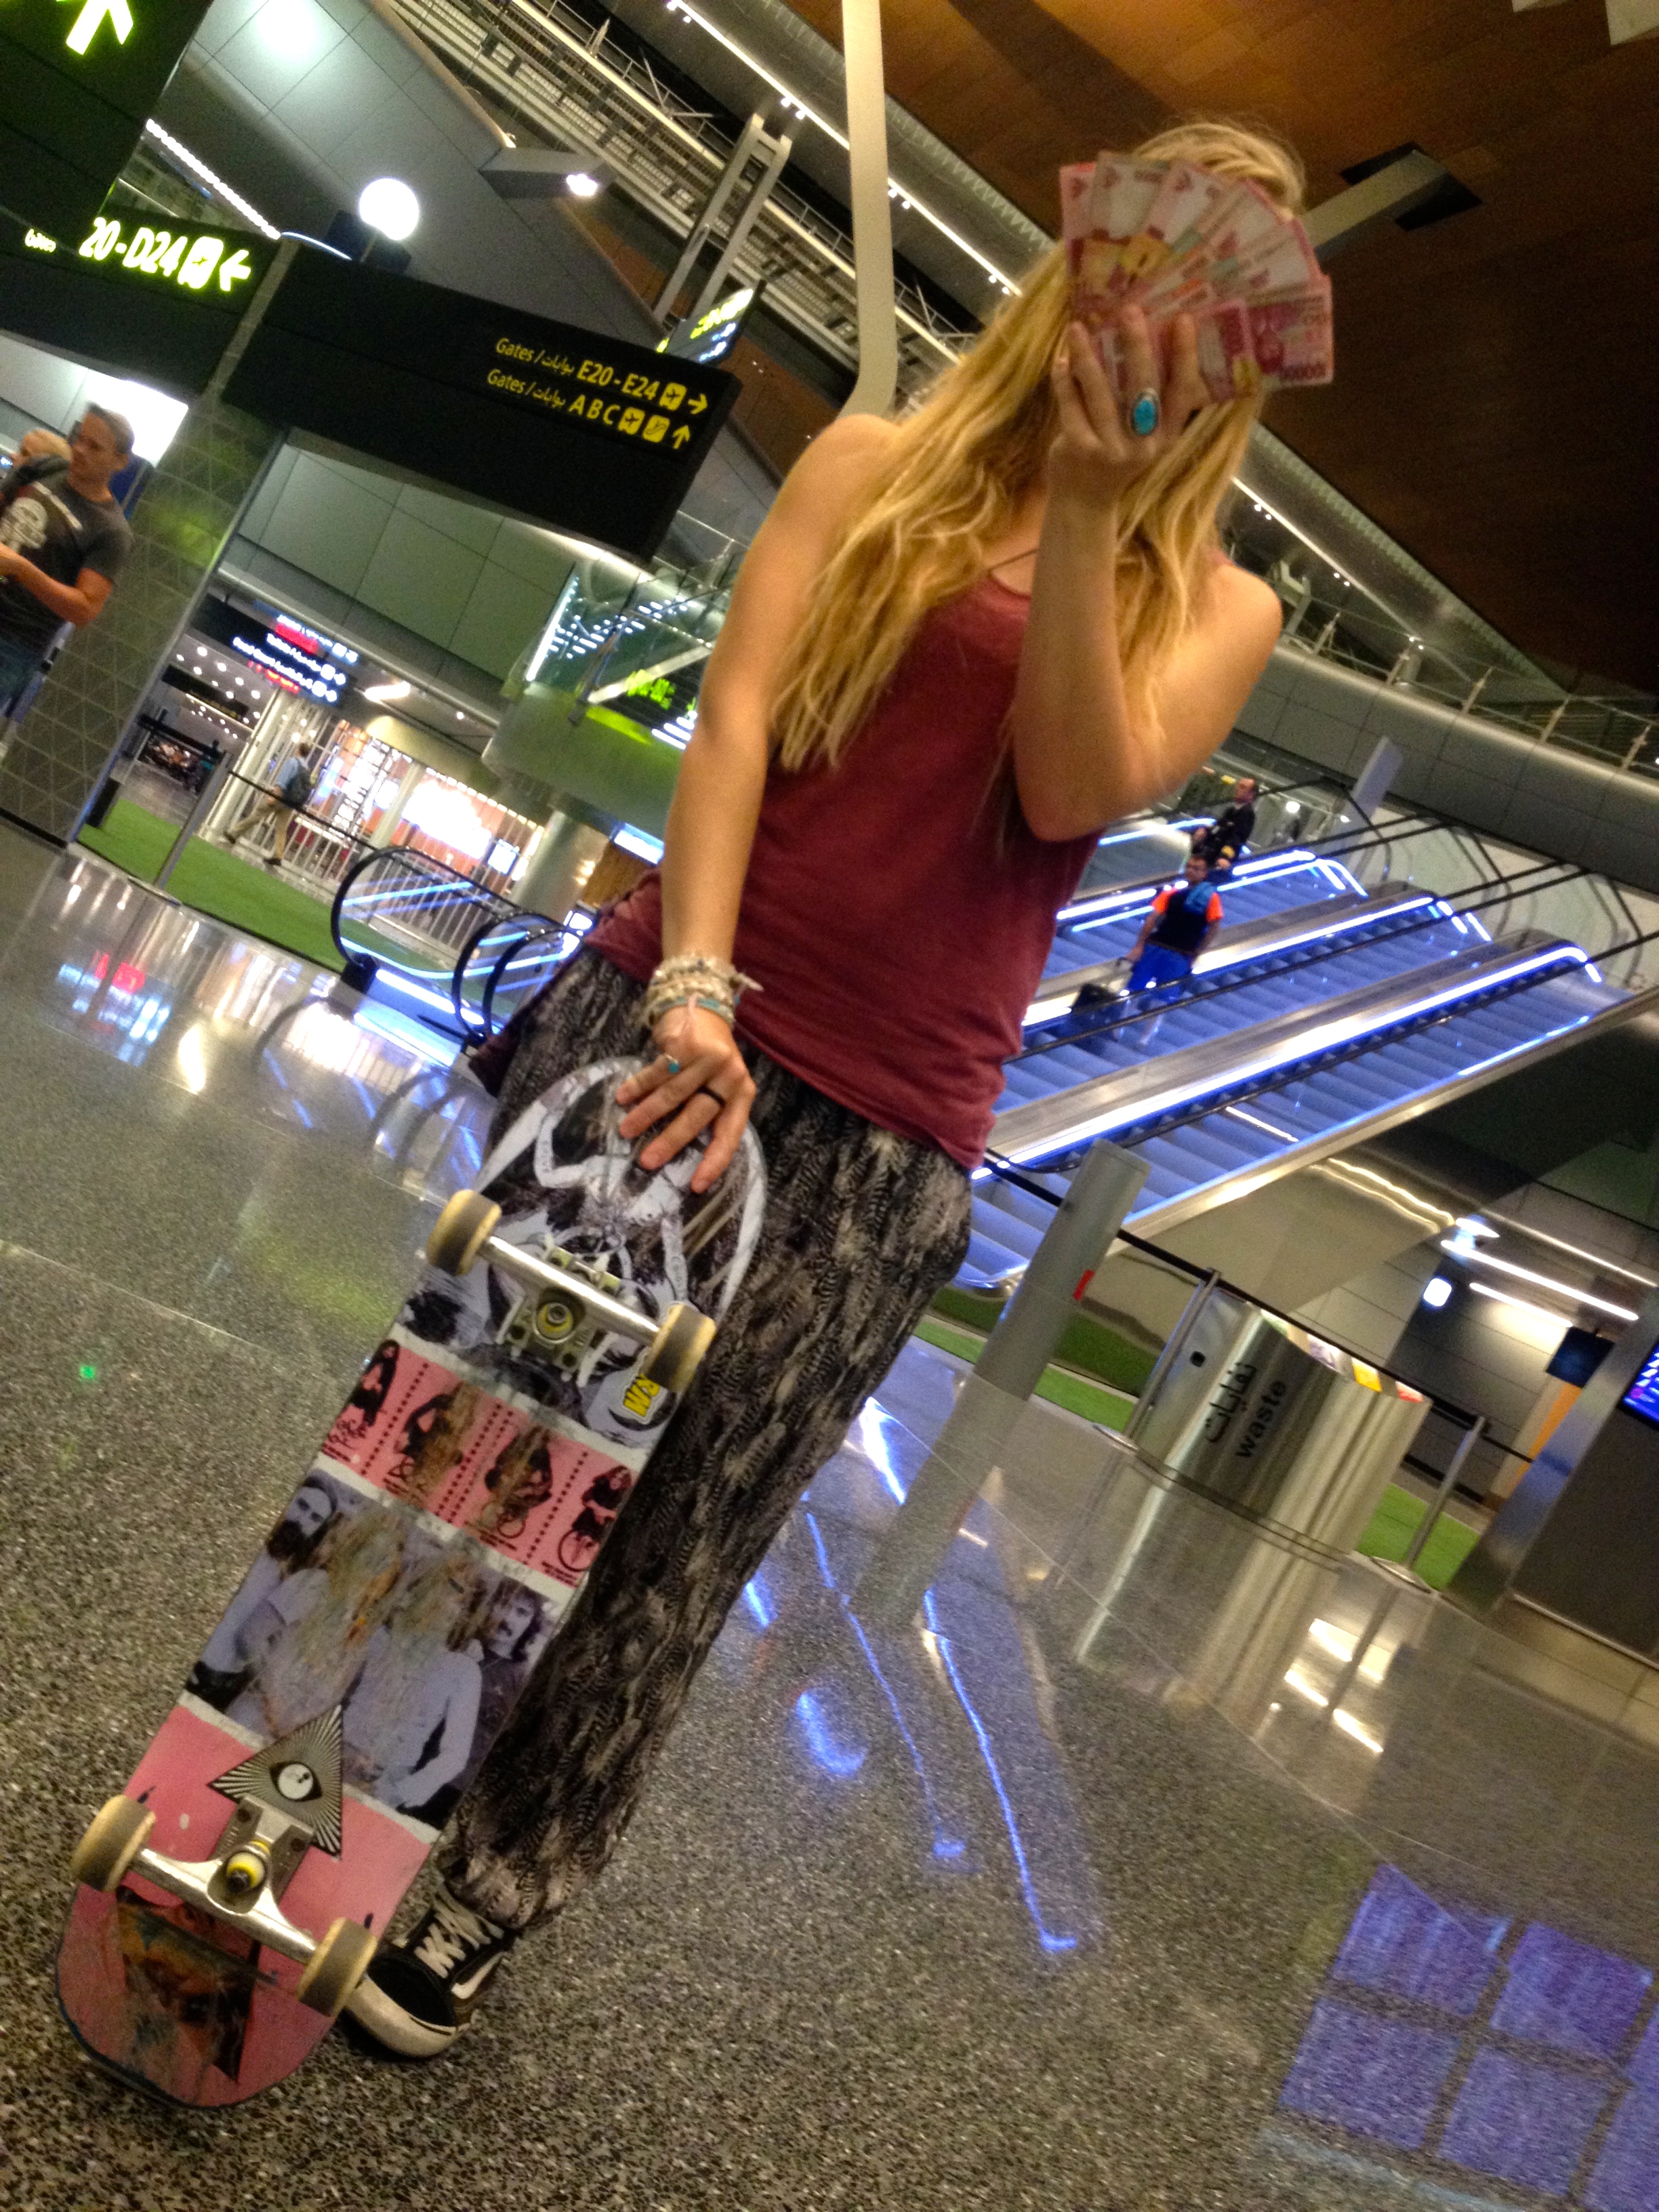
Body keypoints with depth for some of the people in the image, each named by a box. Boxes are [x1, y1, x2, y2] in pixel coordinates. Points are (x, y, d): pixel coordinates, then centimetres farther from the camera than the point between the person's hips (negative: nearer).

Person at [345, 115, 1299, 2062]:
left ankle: (487, 1896, 27)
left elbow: (1074, 783, -9)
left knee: (658, 1554, 5)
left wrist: (1082, 509, -18)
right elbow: (733, 711, -5)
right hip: (664, 1007, 1)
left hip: (882, 1141, 0)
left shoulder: (1216, 609, 9)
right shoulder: (876, 465, 8)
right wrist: (691, 980, -18)